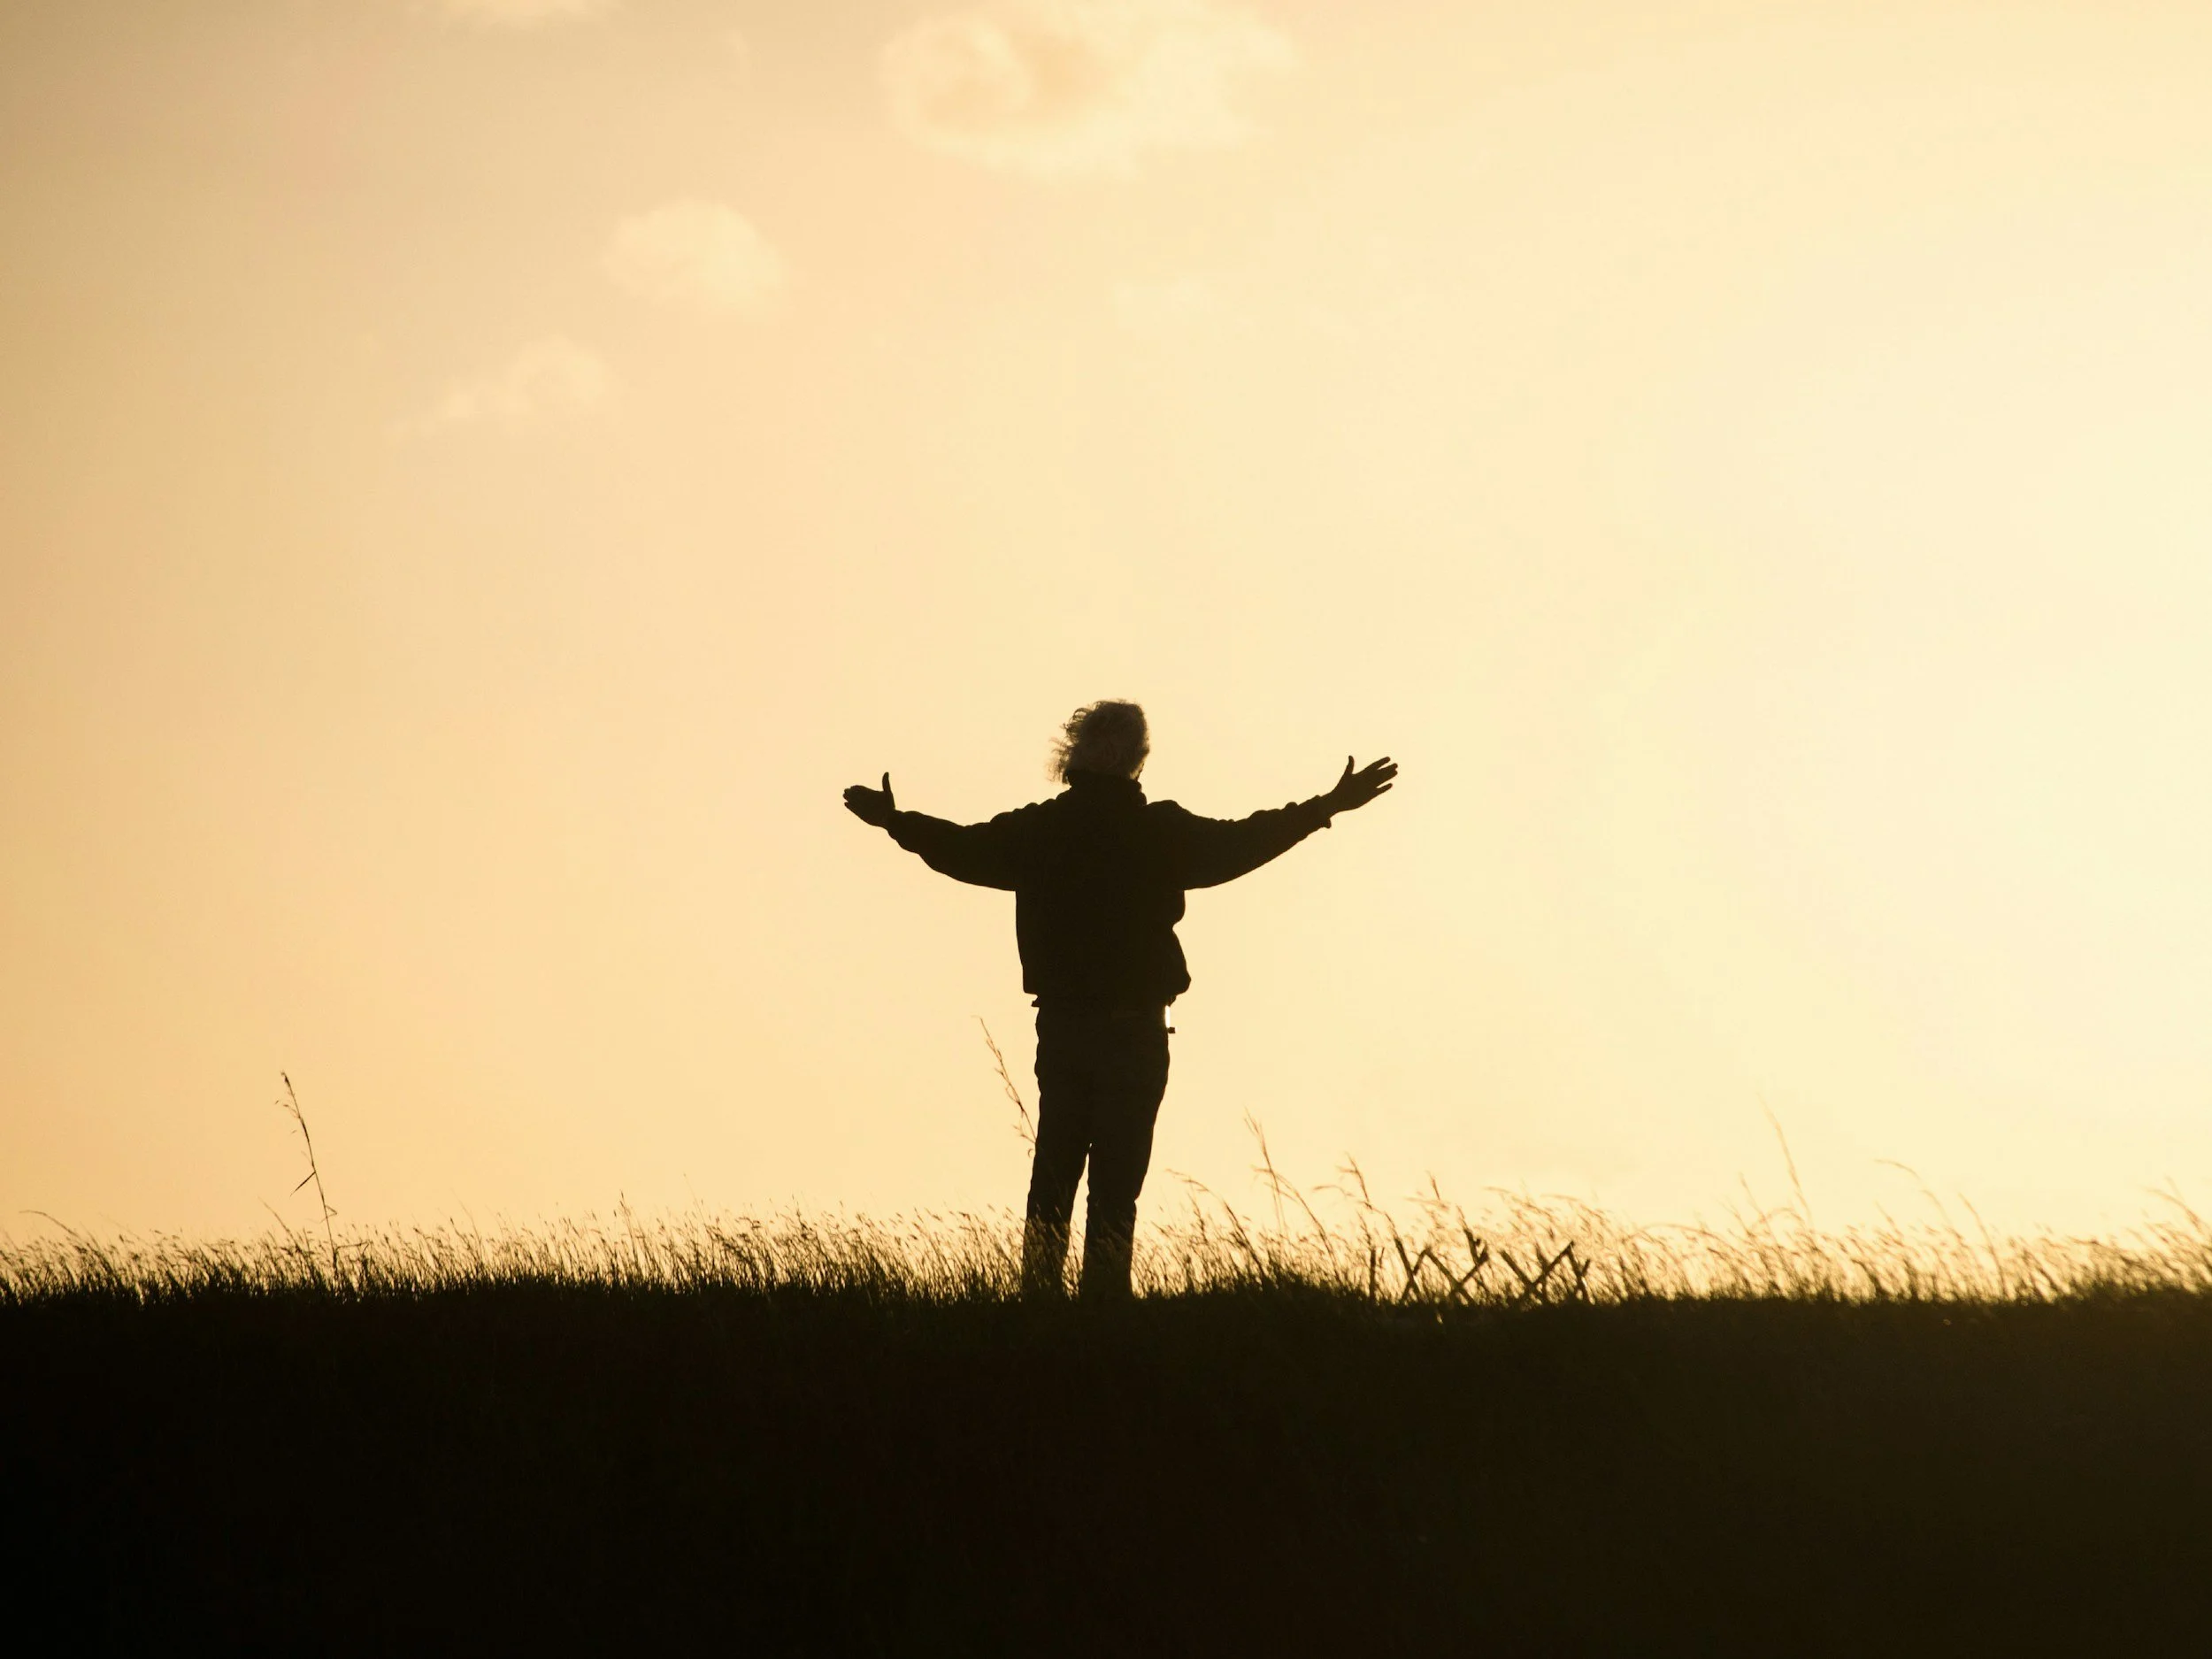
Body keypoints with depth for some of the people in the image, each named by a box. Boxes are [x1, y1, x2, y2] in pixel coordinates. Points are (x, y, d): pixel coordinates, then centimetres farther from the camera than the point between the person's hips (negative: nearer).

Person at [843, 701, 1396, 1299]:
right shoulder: (1160, 832, -10)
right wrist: (1328, 807, 0)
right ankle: (1104, 1302, -4)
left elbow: (962, 849, 12)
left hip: (1060, 1026, 4)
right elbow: (1239, 844, -8)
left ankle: (1040, 1297, 12)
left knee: (1052, 1180, 12)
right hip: (1134, 1031, -4)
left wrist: (896, 821, 30)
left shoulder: (1036, 829, 1)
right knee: (1115, 1187, -2)